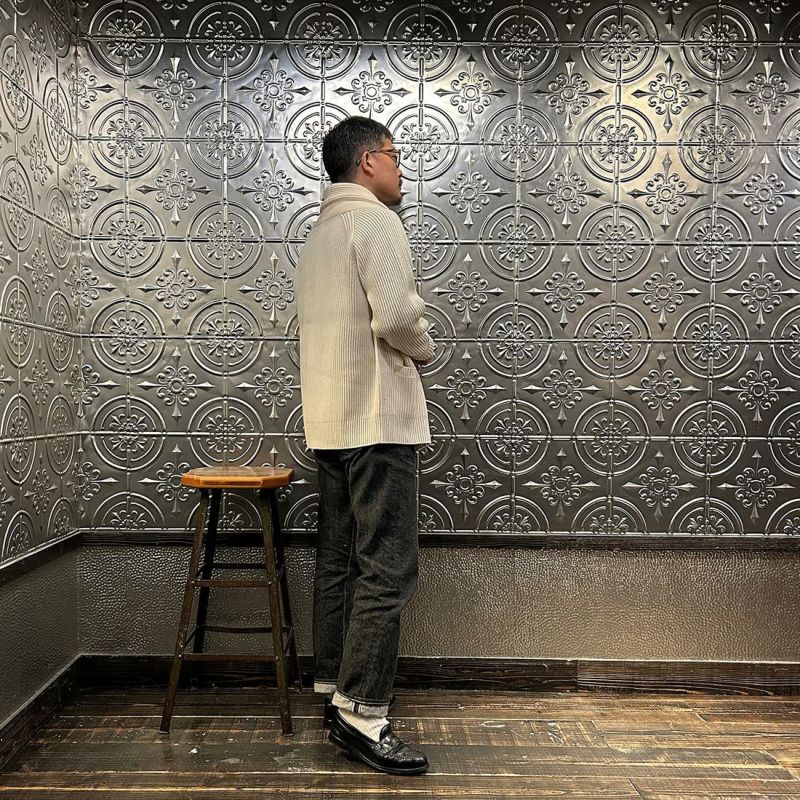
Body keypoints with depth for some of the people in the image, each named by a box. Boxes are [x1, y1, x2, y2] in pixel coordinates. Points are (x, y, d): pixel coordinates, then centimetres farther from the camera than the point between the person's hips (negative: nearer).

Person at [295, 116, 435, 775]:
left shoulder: (321, 231, 21)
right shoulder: (374, 221, -8)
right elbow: (396, 313, -21)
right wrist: (425, 348, -2)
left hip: (329, 421, 10)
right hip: (376, 418, -10)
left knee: (340, 560, 13)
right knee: (388, 568, -7)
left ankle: (334, 690, 22)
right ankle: (362, 713, -4)